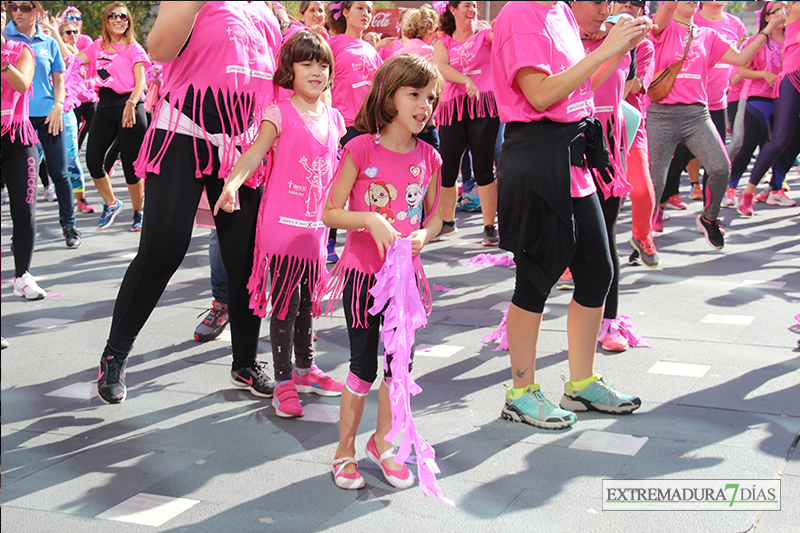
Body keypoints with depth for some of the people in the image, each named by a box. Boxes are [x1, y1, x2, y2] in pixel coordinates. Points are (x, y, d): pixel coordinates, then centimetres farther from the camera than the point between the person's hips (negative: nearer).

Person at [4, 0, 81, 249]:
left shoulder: (48, 43, 10)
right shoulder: (4, 38, 6)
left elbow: (58, 79, 13)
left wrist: (58, 106, -1)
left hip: (48, 114, 1)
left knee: (59, 172, 2)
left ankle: (68, 224, 15)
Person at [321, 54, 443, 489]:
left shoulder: (428, 157, 1)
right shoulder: (361, 149, -11)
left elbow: (435, 216, 12)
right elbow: (330, 213, -9)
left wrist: (422, 236, -9)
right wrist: (371, 220, -24)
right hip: (363, 272, -4)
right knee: (364, 365, 2)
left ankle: (382, 441, 30)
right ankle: (345, 450, 19)